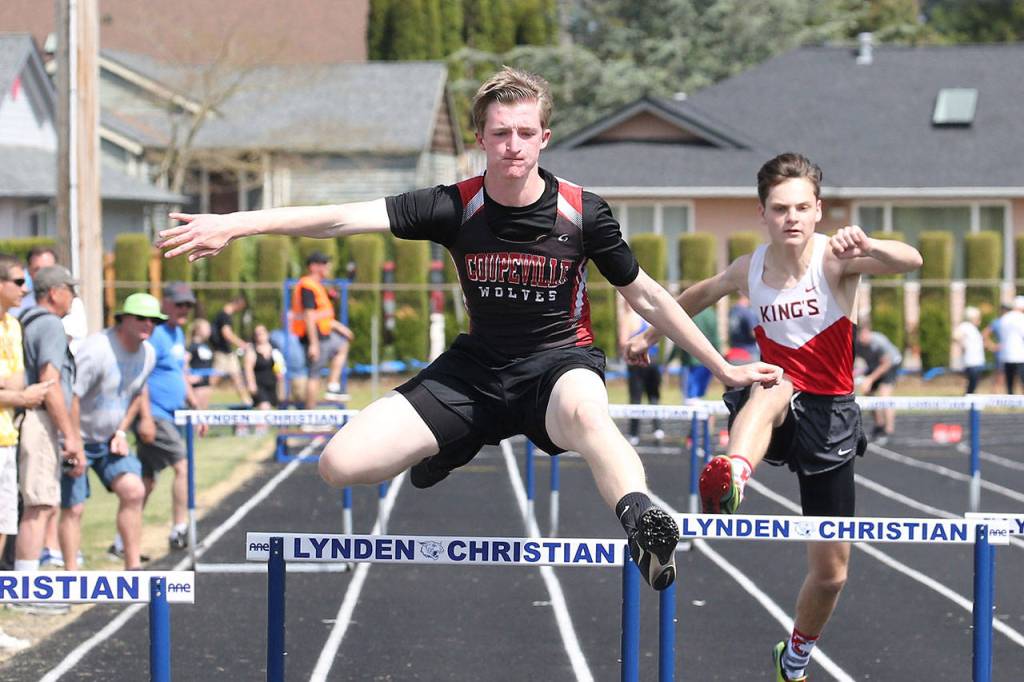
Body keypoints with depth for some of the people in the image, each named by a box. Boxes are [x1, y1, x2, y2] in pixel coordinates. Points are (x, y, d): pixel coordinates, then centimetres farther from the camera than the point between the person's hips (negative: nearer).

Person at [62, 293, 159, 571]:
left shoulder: (147, 354, 0)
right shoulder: (97, 349, -25)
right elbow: (70, 396, -25)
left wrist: (121, 432, 6)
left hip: (110, 440, 7)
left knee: (133, 491, -9)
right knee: (73, 508, -3)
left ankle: (133, 568, -3)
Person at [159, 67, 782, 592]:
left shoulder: (582, 213, -8)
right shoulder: (455, 208, -8)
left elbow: (645, 295, 5)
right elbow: (346, 218, -18)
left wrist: (724, 368, 8)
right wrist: (234, 224, -29)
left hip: (560, 360, -3)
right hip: (478, 366, 3)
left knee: (585, 410, -43)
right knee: (342, 464, -11)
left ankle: (644, 524, -68)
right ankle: (450, 452, 20)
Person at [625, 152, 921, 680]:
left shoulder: (835, 259, -13)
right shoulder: (748, 271, -2)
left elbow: (911, 261, -32)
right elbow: (701, 294, 22)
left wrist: (867, 247, -53)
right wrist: (650, 334, 31)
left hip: (831, 416, 0)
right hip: (774, 414, 0)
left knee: (830, 573, 6)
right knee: (775, 389, -40)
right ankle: (730, 481, -72)